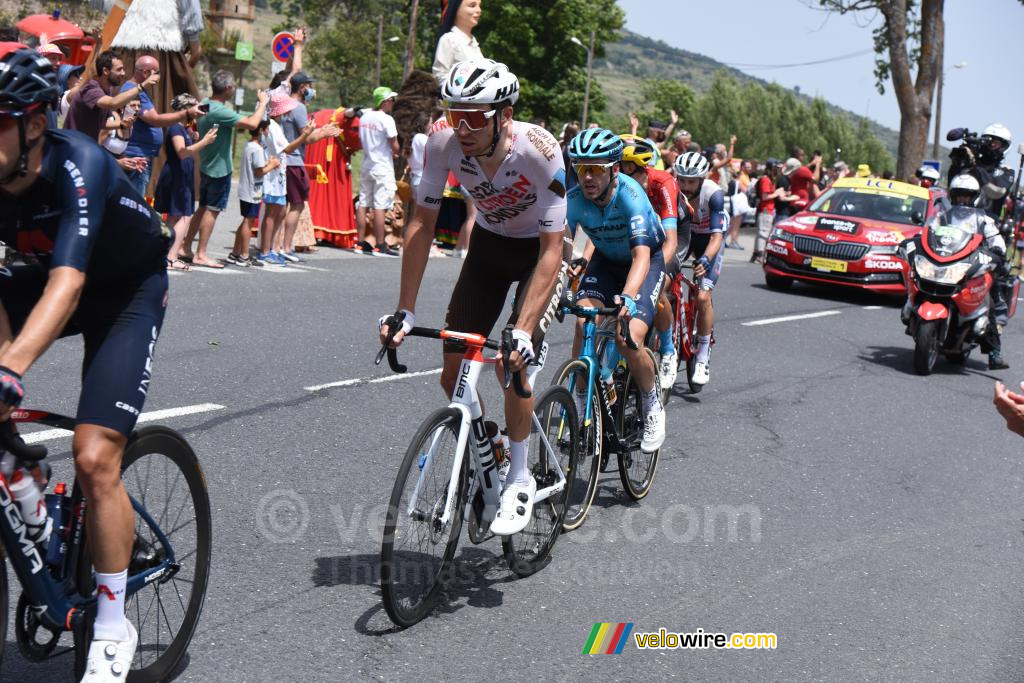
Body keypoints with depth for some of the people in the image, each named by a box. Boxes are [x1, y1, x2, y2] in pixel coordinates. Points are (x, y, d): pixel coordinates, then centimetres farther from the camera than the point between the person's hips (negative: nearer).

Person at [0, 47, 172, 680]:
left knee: (95, 460, -15)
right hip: (52, 278, 6)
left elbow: (66, 283, -46)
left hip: (129, 292, -6)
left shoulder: (78, 165, -35)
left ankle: (113, 629, 3)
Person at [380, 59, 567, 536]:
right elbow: (422, 224, -16)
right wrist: (404, 312, -20)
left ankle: (519, 480, 0)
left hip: (539, 250, -4)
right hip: (489, 242, 4)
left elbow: (552, 250, -33)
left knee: (511, 364, -21)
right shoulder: (444, 142, -25)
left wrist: (523, 330, -42)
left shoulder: (539, 151, -34)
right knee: (453, 374, -3)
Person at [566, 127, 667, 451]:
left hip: (648, 260, -4)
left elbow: (642, 256, -43)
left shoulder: (630, 195, -33)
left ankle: (653, 406, 5)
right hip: (605, 260, 4)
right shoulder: (574, 199, -21)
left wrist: (627, 296, -60)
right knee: (584, 323, -23)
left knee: (628, 339, -22)